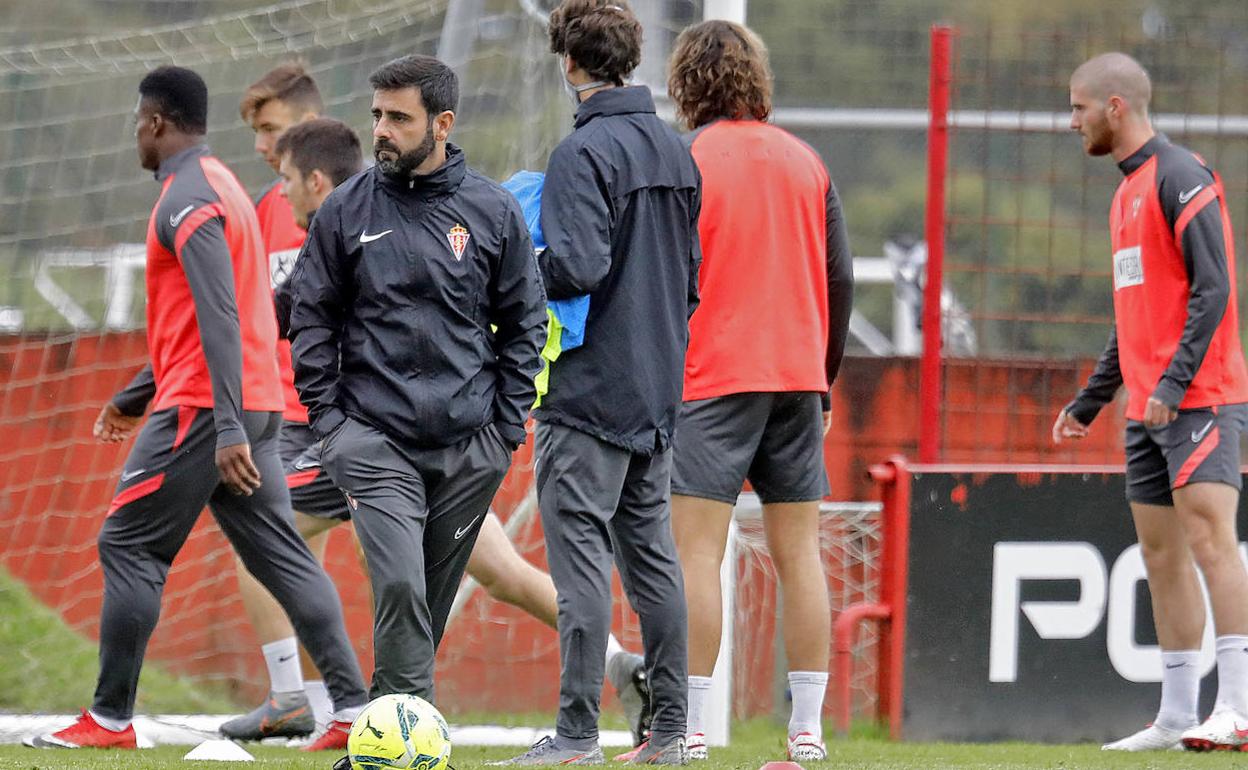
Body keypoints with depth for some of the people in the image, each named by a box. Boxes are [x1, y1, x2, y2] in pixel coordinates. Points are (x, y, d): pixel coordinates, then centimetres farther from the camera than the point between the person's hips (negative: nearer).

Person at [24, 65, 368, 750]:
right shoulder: (222, 187, 20)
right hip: (255, 406, 9)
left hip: (204, 411, -9)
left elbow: (218, 319, -22)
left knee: (127, 546, -1)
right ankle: (353, 707, -4)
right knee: (282, 556, 5)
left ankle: (109, 720, 0)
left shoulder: (187, 198, -12)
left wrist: (227, 428, -29)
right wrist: (135, 398, 33)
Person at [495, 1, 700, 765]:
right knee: (651, 552, 11)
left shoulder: (585, 152, -14)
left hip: (591, 388, -8)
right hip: (658, 388, 8)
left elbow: (577, 267, -24)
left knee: (582, 549, -6)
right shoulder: (677, 151, 11)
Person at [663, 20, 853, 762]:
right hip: (797, 377, 5)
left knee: (697, 551, -5)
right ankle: (808, 729, 5)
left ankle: (690, 728, -10)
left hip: (711, 380, -5)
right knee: (798, 552, 7)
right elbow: (841, 277, 11)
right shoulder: (805, 161, 10)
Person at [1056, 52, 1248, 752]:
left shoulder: (1181, 177, -9)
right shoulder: (1128, 191, 20)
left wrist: (1175, 382, -23)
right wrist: (1090, 402, 27)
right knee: (1162, 554, 7)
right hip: (1149, 407, 10)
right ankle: (1177, 717, 9)